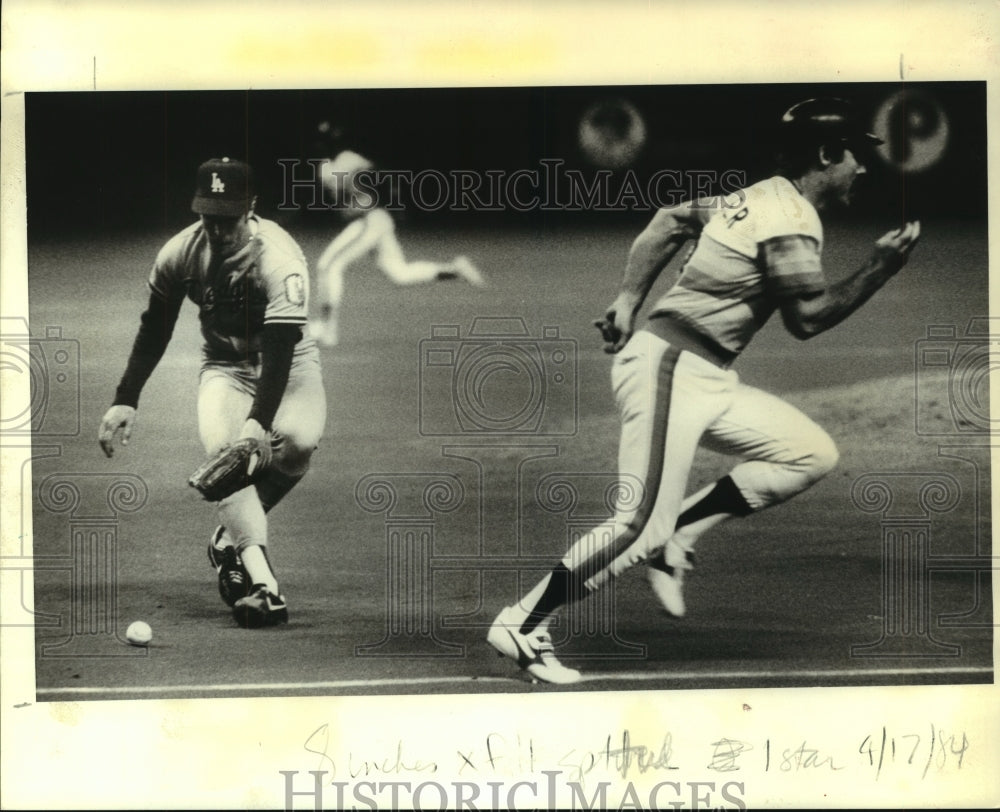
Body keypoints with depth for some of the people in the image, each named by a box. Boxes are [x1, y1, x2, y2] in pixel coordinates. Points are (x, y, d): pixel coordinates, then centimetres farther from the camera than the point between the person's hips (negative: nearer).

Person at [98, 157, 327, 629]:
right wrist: (125, 400, -1)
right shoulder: (179, 253, -13)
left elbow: (281, 348, -34)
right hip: (224, 367, 3)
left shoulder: (280, 259, -28)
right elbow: (154, 330, 2)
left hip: (289, 365, -2)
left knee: (298, 440, -32)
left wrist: (259, 419, -46)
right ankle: (260, 582, -33)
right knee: (223, 449, -27)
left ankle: (231, 538, -6)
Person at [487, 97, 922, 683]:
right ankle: (522, 625, -6)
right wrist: (881, 268, -10)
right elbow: (807, 319, -15)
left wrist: (630, 299, 17)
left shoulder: (760, 197, 16)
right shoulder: (793, 222, -13)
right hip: (668, 370, -10)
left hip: (708, 380, 10)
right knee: (642, 526, -15)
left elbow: (670, 220, 22)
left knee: (813, 454, 5)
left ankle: (677, 535, 5)